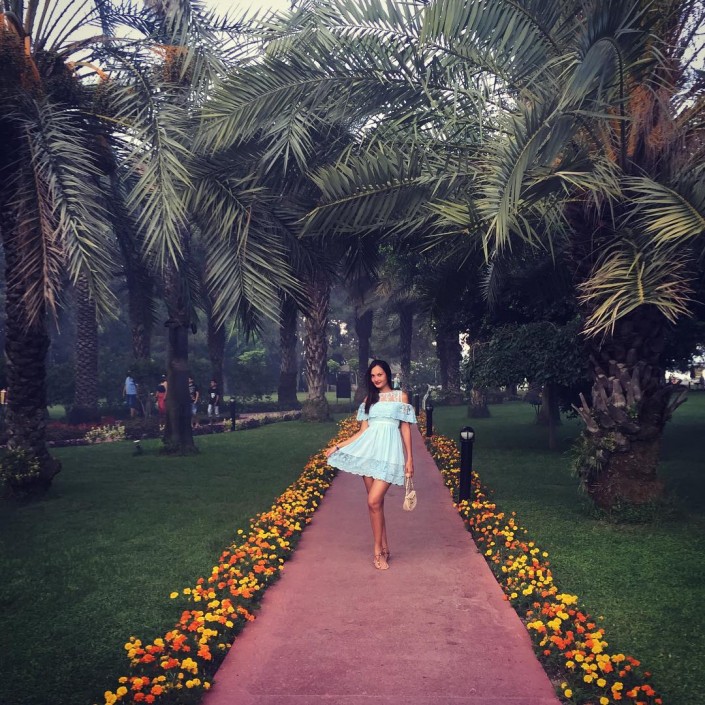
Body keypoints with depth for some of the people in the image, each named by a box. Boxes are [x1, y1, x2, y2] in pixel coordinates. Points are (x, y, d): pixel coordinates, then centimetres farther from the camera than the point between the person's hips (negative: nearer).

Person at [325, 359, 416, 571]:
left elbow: (405, 428, 5)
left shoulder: (401, 396, 6)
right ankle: (384, 548, 17)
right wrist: (338, 446, 7)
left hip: (389, 451, -4)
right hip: (369, 450, 4)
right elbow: (363, 431, 13)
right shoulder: (369, 399, 14)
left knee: (374, 501, -14)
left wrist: (409, 458, 1)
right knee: (375, 503, 5)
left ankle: (378, 550, -2)